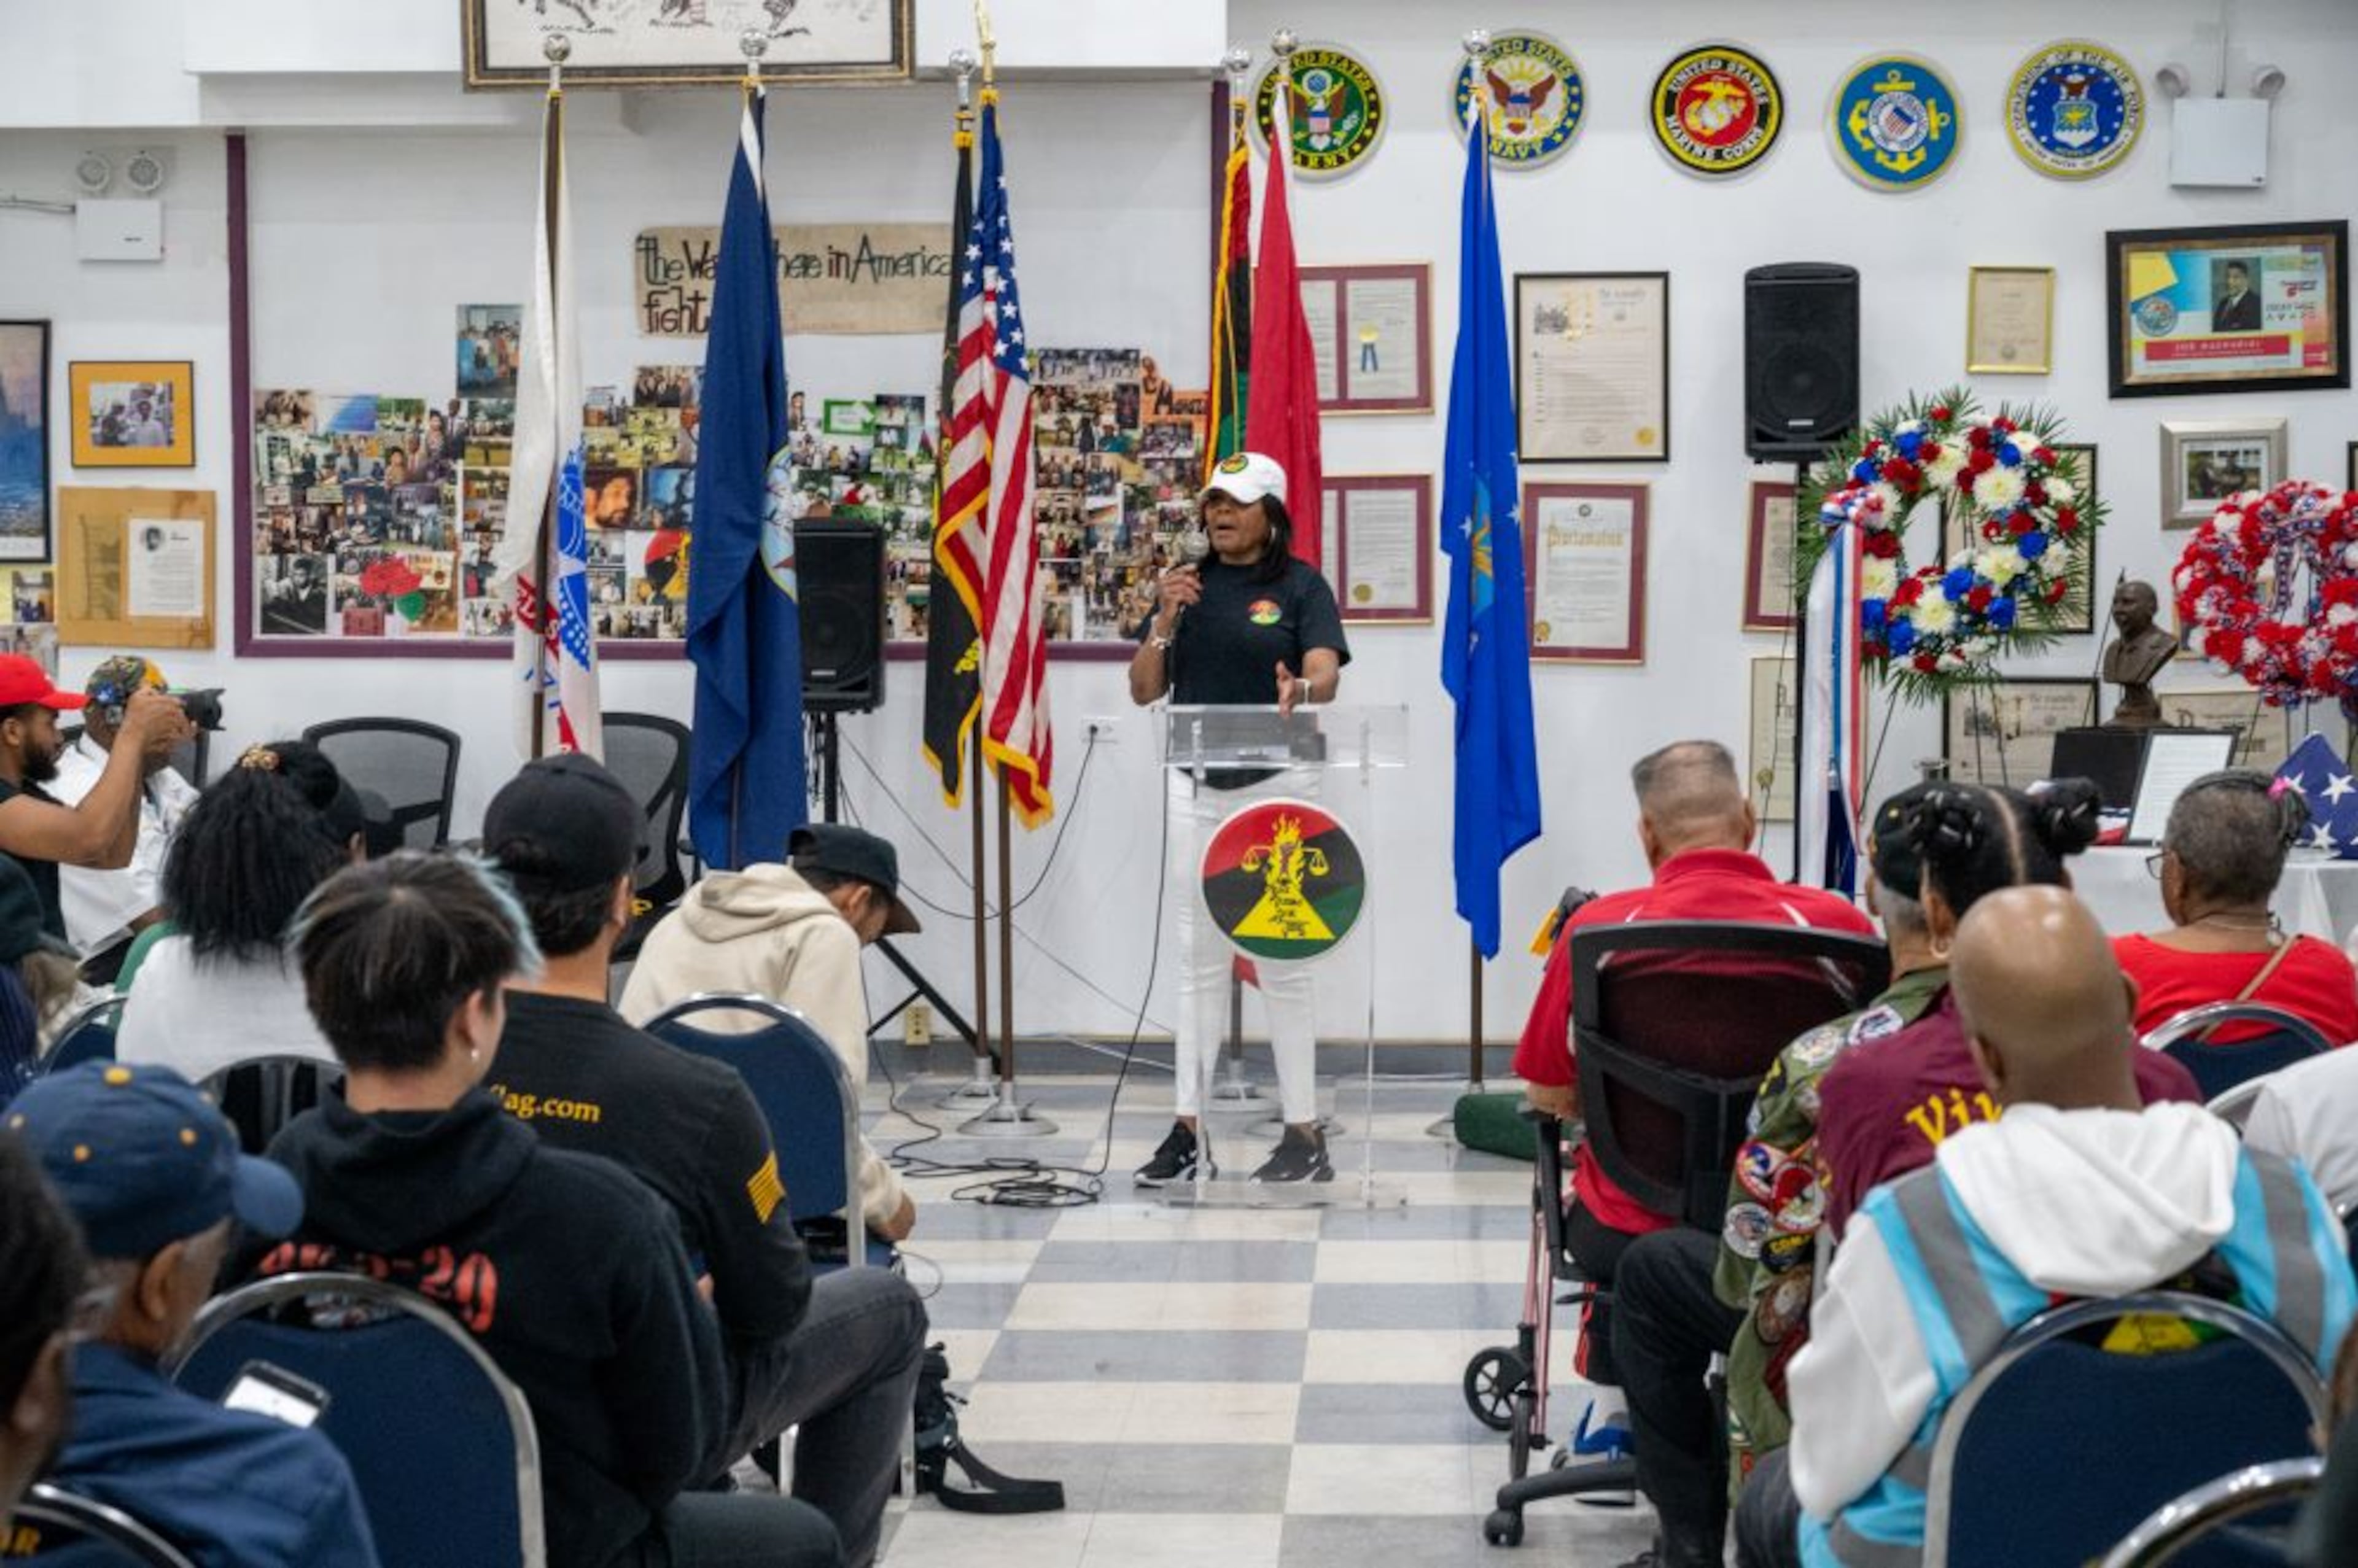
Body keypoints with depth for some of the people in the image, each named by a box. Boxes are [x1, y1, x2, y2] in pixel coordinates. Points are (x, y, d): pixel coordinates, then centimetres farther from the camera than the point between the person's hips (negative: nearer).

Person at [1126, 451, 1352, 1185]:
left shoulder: (1301, 586, -3)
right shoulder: (1186, 586, 9)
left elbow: (1326, 673, -17)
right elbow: (1143, 691, 5)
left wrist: (1301, 690, -40)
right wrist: (1165, 621, -11)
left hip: (1274, 786, -4)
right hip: (1196, 787, 4)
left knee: (1280, 960, -1)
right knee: (1200, 960, 7)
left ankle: (1304, 1132, 5)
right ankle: (1189, 1131, 10)